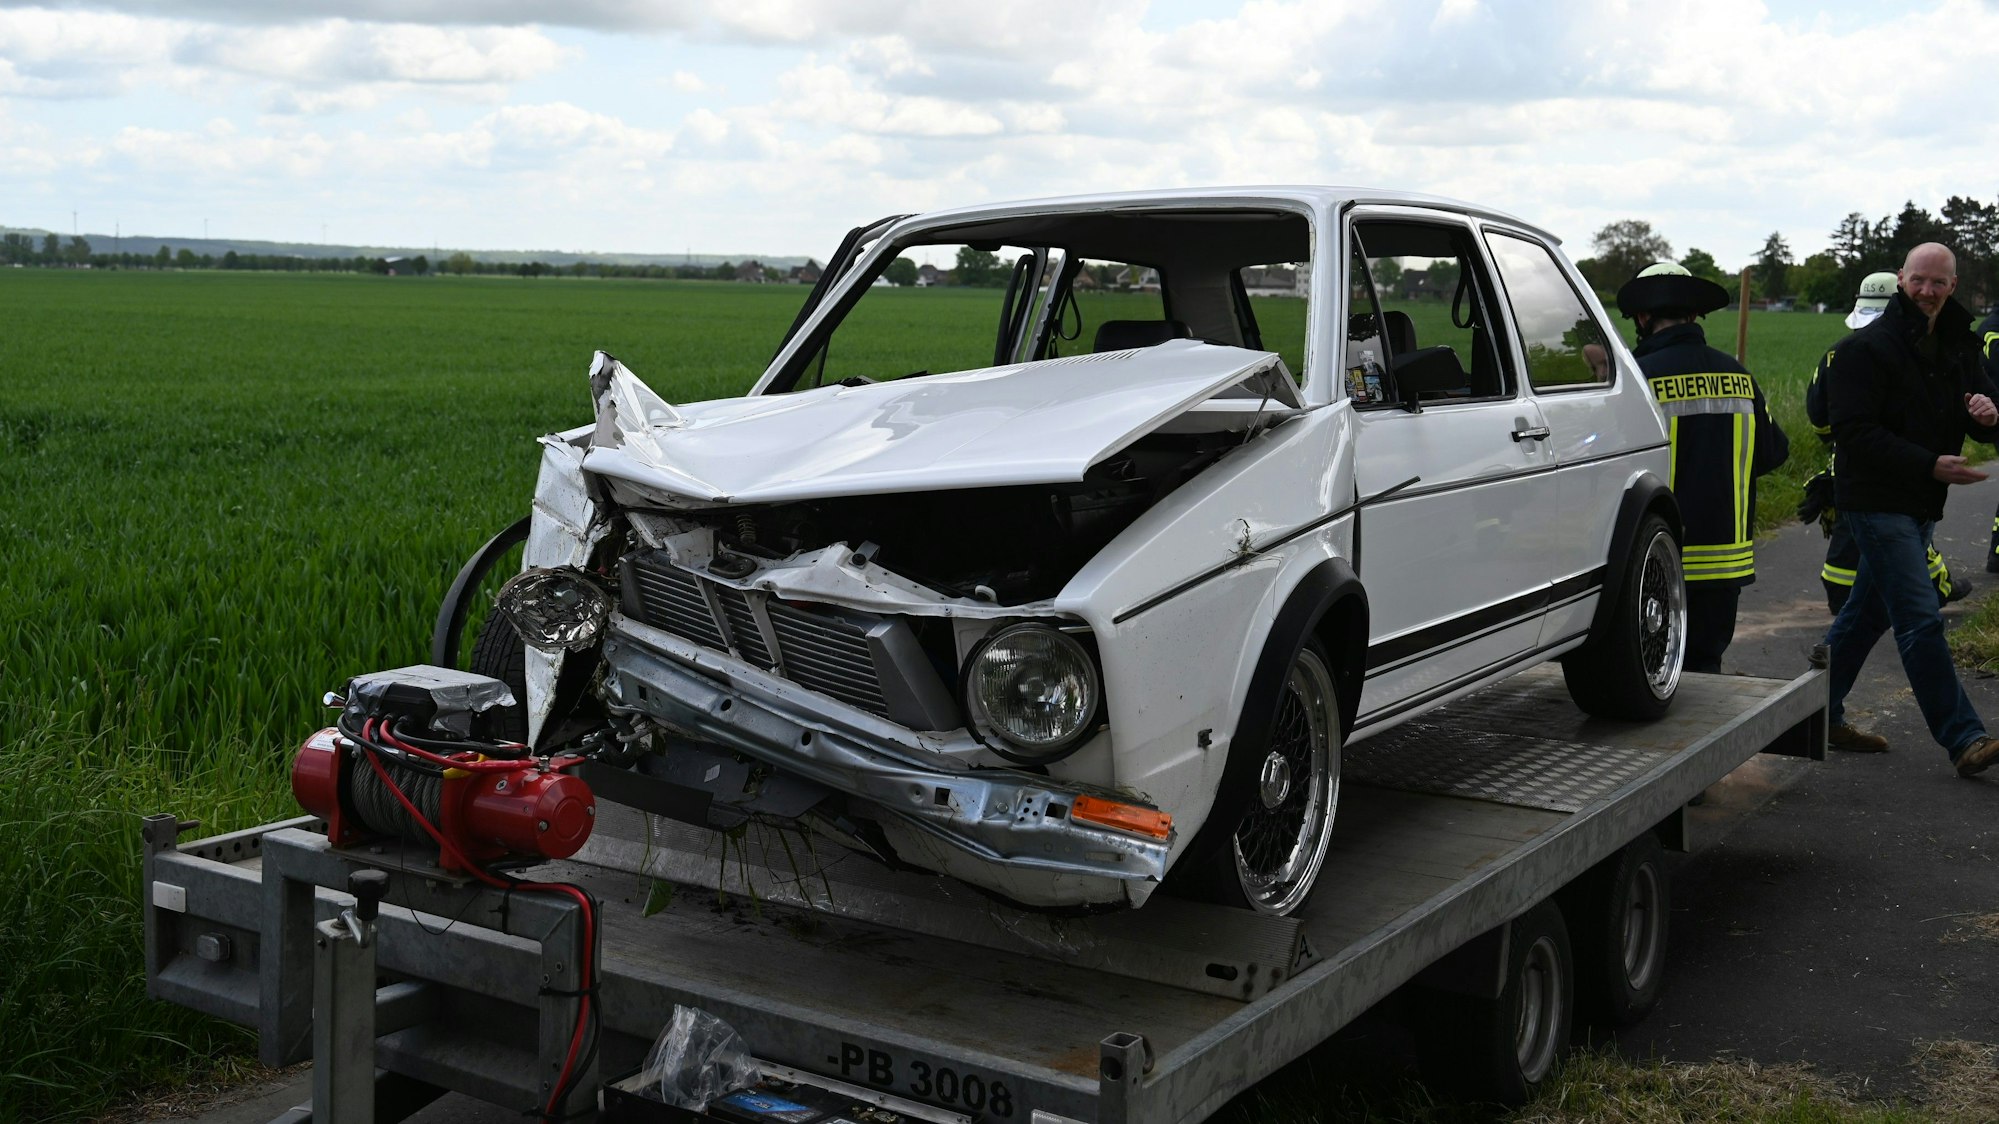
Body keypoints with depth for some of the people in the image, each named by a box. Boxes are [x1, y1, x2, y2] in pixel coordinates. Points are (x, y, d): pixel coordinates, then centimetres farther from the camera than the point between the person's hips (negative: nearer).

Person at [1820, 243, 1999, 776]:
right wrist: (1931, 465, -24)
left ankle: (1820, 716, 26)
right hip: (1876, 501, -8)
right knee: (1921, 621, -11)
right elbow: (1856, 433, -18)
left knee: (1867, 612, 15)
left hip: (1918, 505, 8)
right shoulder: (1867, 348, -12)